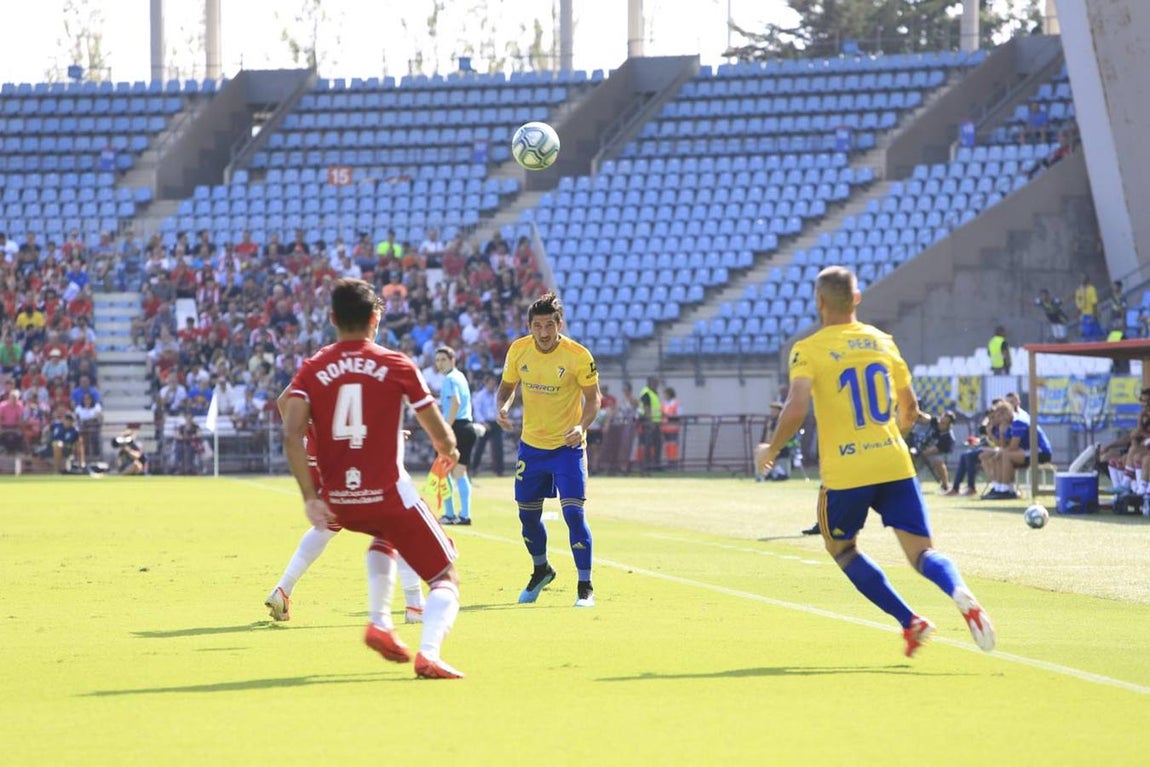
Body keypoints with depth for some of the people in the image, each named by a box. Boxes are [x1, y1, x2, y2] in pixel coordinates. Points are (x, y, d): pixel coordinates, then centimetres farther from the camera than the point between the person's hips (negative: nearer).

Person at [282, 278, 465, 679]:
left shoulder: (311, 371, 3)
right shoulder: (397, 366, -2)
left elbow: (292, 435, -11)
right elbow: (442, 436, 3)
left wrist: (310, 497, -9)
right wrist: (448, 453, 26)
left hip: (337, 499, 4)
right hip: (389, 494, -4)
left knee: (383, 535, 38)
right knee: (446, 580, 7)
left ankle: (379, 622, 20)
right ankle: (429, 653, -21)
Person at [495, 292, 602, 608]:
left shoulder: (579, 356, -17)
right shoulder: (518, 350, -6)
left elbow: (593, 398, -7)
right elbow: (507, 386, 9)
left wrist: (582, 426, -25)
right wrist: (503, 407, -14)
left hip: (567, 446, -4)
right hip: (531, 445, 4)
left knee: (573, 512, -15)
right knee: (528, 515, 13)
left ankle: (585, 587, -5)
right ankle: (541, 570, 40)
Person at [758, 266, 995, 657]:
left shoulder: (808, 350, -3)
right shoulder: (882, 341, 12)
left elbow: (795, 410, -17)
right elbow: (910, 409, 19)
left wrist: (772, 450, 0)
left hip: (844, 471, -3)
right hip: (895, 464, 3)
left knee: (842, 549, 20)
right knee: (922, 553, 1)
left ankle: (910, 622, 7)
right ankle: (960, 592, -33)